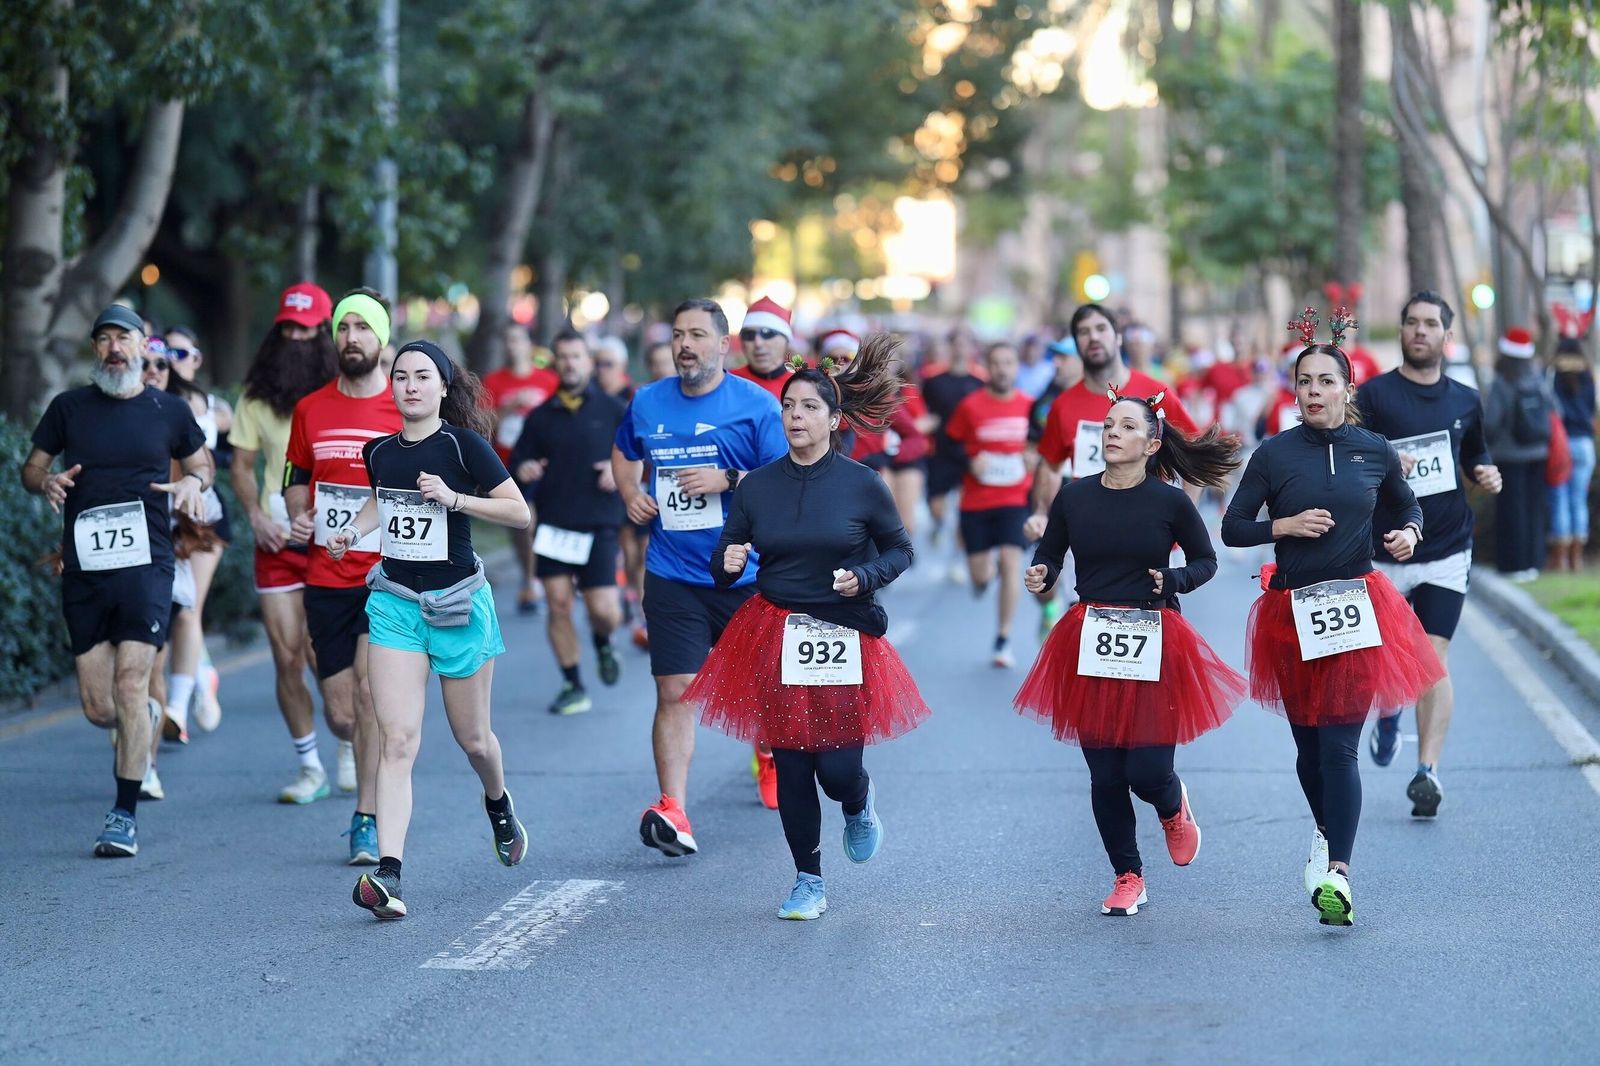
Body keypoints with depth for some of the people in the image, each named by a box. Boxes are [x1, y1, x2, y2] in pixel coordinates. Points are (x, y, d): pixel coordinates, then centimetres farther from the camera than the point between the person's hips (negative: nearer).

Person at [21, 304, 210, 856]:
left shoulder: (170, 411, 5)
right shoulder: (68, 407, 7)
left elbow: (202, 464, 19)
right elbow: (31, 467, 15)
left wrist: (193, 483, -4)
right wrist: (46, 482, -8)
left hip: (146, 566, -2)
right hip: (83, 570, 2)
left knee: (130, 685, -14)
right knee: (98, 707, 3)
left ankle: (125, 816, -5)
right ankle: (146, 717, 40)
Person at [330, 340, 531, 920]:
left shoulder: (463, 444, -10)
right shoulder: (379, 451, 5)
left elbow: (520, 512, -10)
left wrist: (454, 498, -20)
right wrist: (352, 530, 8)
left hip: (456, 601, -2)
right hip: (395, 601, 2)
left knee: (471, 737, 14)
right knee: (398, 739, -12)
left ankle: (499, 804, 49)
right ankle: (387, 874, -21)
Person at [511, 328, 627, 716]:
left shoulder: (612, 411, 5)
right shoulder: (540, 417, 11)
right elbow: (519, 459, 12)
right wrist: (522, 470, -11)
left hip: (598, 526, -2)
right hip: (552, 524, 2)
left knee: (604, 610, -8)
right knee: (558, 605, -4)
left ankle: (602, 643, 28)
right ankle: (572, 685, 9)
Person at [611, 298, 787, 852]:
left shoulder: (757, 404, -6)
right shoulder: (647, 402, 6)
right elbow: (623, 452, 27)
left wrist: (728, 480, -22)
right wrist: (630, 492, 7)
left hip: (746, 574, -2)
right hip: (672, 574, 2)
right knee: (675, 692, -9)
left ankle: (772, 755, 46)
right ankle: (673, 811, -15)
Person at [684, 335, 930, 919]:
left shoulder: (863, 485, -4)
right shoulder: (757, 486, 1)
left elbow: (900, 550, 6)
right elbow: (724, 560, 8)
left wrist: (864, 576, -12)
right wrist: (728, 561, -15)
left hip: (843, 638, -2)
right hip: (774, 637, 2)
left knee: (838, 769, -5)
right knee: (790, 766, 3)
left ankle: (860, 806, 33)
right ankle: (809, 882, 18)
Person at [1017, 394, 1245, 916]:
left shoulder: (1170, 502, -4)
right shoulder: (1074, 496, 0)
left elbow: (1206, 561, 8)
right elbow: (1049, 556, 11)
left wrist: (1174, 579, -12)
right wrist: (1040, 577, -11)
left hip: (1154, 647, -2)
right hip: (1090, 646, 2)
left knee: (1147, 771, -7)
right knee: (1104, 775, 4)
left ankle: (1173, 807, 31)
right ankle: (1128, 877, 22)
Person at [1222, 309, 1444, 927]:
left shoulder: (1375, 452, 2)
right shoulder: (1274, 454, -2)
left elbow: (1408, 506, 20)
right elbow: (1233, 529, 1)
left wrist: (1409, 534, -1)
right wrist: (1286, 525, -13)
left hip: (1357, 611, -1)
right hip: (1292, 614, 1)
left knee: (1339, 744, -10)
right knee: (1308, 743, 14)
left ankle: (1336, 873, -14)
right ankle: (1328, 834, 42)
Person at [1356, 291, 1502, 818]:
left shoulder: (1465, 401, 9)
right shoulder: (1373, 395, -3)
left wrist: (1487, 473, 2)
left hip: (1447, 551, 1)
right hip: (1385, 552, -1)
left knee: (1434, 661, -9)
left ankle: (1427, 771, -13)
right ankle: (1388, 717, 43)